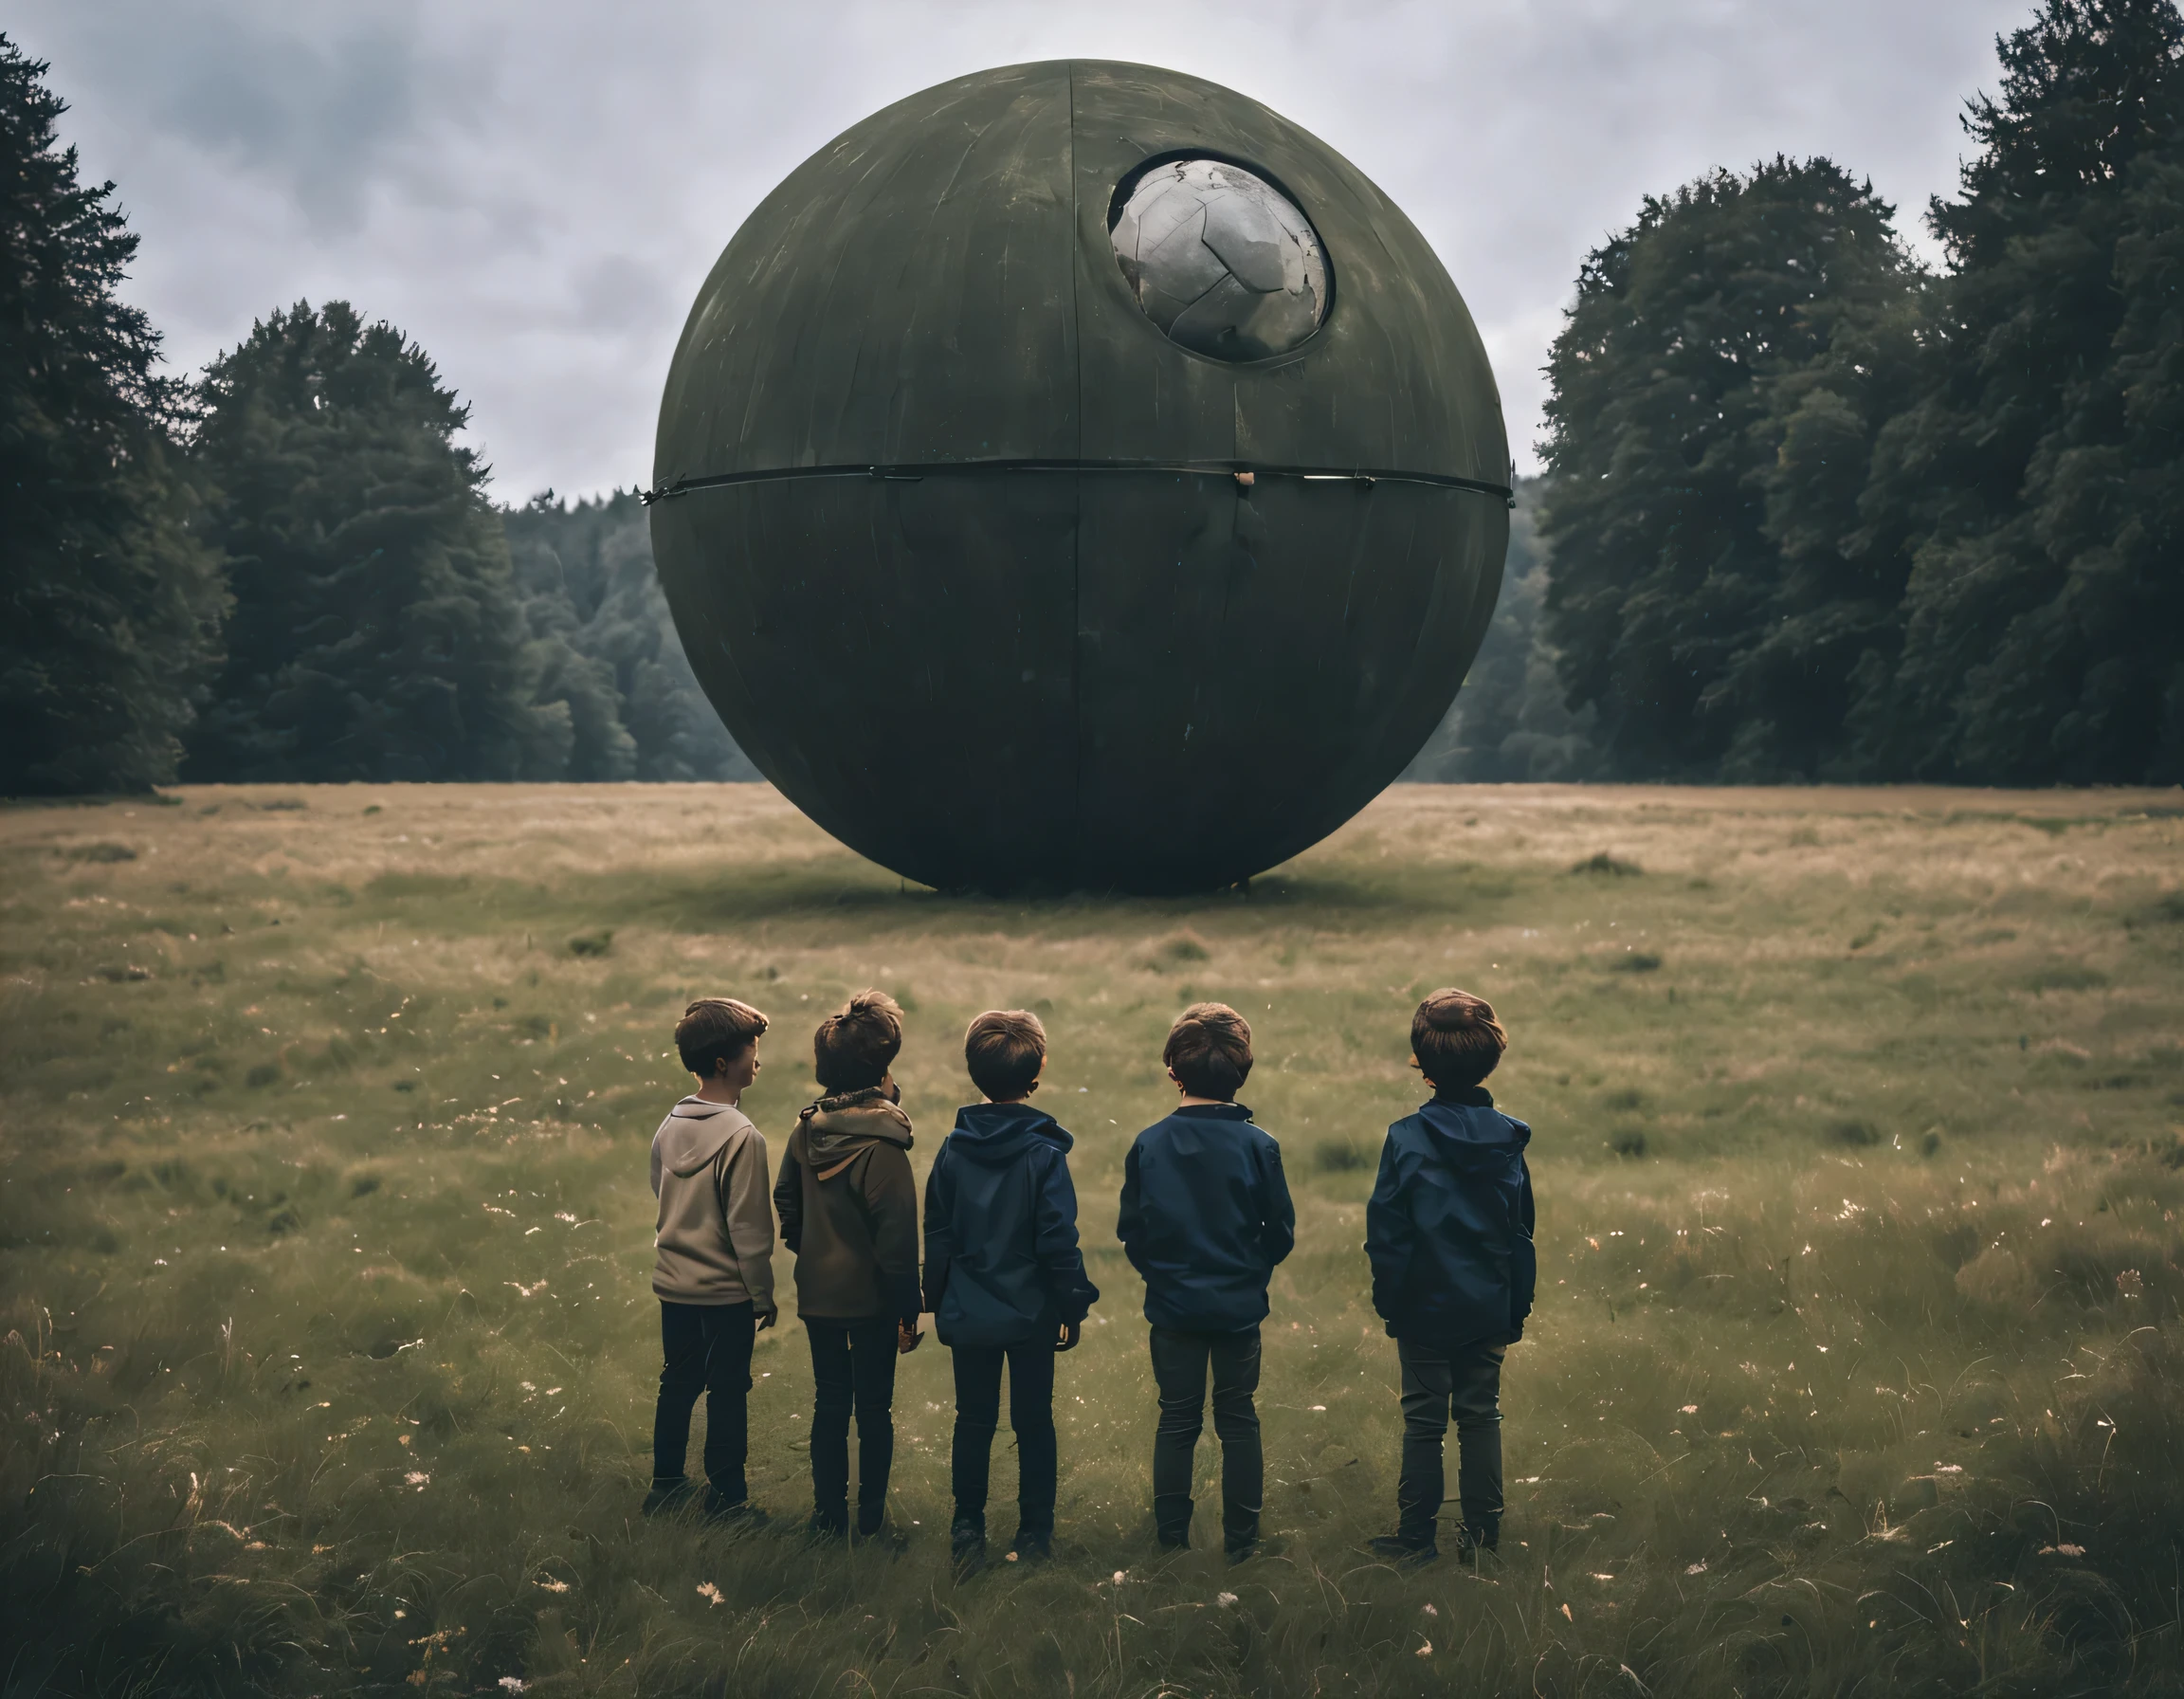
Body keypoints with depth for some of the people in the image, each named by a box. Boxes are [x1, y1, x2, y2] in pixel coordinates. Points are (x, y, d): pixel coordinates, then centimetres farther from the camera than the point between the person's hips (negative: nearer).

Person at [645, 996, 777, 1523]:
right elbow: (748, 1228, -18)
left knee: (678, 1384, 18)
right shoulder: (741, 1137, -21)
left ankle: (666, 1486, 28)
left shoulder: (669, 1127, 1)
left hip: (673, 1283, 7)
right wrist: (763, 1295, -8)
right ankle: (725, 1497, 15)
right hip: (725, 1290, -7)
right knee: (727, 1394, 6)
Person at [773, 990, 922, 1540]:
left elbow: (786, 1200, 11)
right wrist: (908, 1310, -11)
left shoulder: (806, 1131, 0)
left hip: (817, 1293, 5)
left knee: (829, 1403, 14)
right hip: (871, 1296, -5)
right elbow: (897, 1236, -18)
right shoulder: (881, 1144, -19)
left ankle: (828, 1514, 19)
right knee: (874, 1408, 8)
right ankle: (871, 1516, 14)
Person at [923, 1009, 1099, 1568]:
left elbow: (936, 1234, 3)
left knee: (973, 1420, 13)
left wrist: (938, 1302, 13)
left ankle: (967, 1530, 18)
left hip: (968, 1313, 3)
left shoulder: (954, 1148, -3)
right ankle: (1034, 1534, 16)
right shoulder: (1044, 1153, -14)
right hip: (1031, 1313, -3)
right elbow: (1059, 1241, -13)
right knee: (1033, 1422, 9)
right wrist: (1072, 1306, -3)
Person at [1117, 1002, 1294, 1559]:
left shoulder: (1148, 1145, -8)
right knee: (1238, 1419, 12)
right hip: (1239, 1306, -1)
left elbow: (1130, 1230, -2)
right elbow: (1281, 1232, -6)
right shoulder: (1257, 1146, -12)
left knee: (1177, 1420, 12)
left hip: (1172, 1306, 1)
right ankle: (1241, 1538, 17)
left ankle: (1172, 1536, 17)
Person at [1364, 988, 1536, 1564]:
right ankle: (1483, 1535, 15)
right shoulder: (1508, 1138, -1)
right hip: (1490, 1309, 3)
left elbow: (1385, 1232, -10)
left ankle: (1417, 1534, 12)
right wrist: (1517, 1310, 15)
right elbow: (1523, 1234, 6)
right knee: (1481, 1417, 11)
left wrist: (1388, 1301, 1)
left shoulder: (1407, 1138, -13)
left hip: (1424, 1306, -3)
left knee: (1423, 1420, 6)